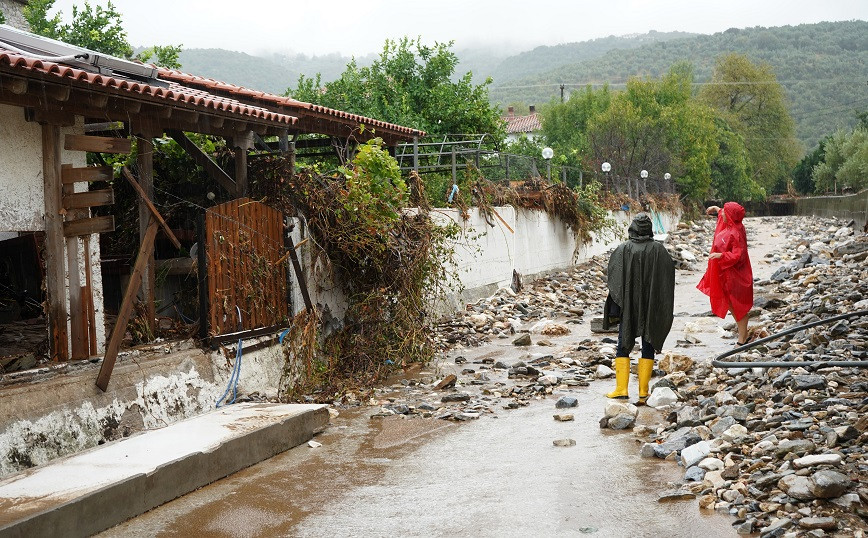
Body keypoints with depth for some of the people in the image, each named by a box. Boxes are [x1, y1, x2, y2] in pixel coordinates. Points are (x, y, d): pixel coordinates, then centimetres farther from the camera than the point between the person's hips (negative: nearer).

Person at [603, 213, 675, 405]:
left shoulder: (623, 249, -6)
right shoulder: (658, 250, -3)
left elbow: (615, 280, -8)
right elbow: (669, 278, -1)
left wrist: (614, 310, -2)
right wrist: (663, 308, 6)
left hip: (629, 306, -1)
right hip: (652, 307, 1)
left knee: (623, 347, 8)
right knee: (648, 348, 8)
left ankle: (621, 389, 2)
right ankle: (643, 391, 7)